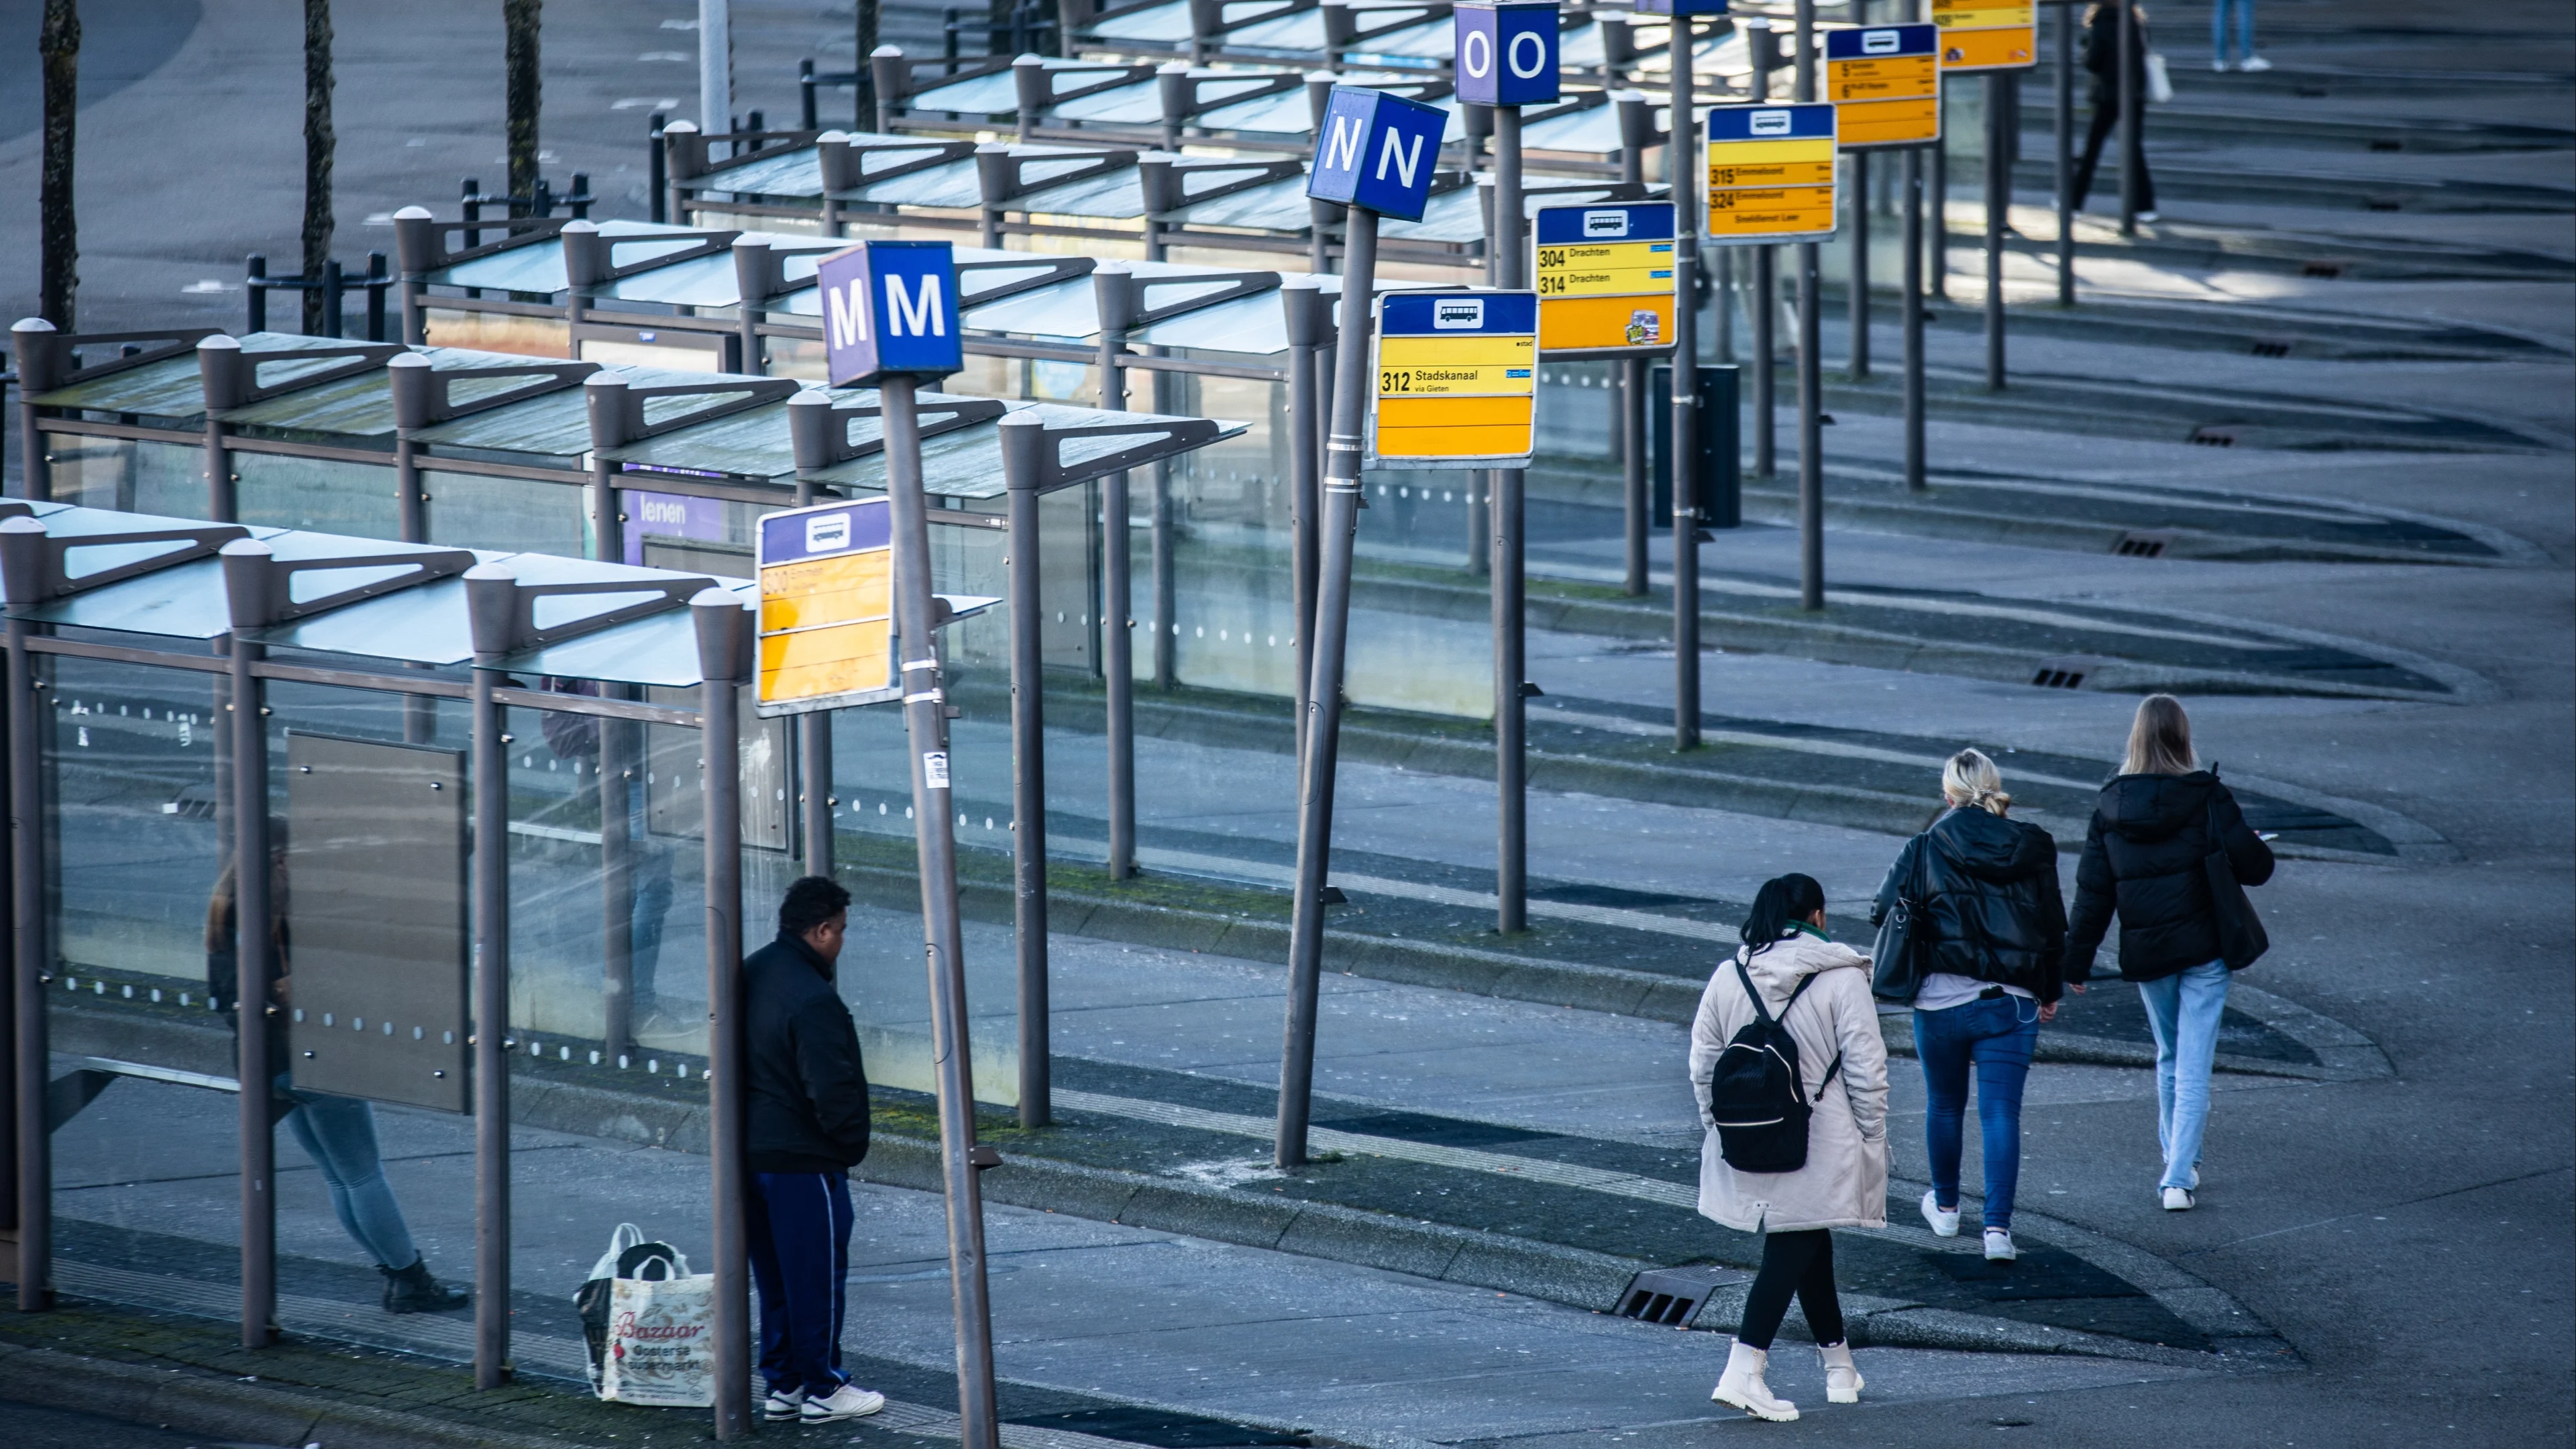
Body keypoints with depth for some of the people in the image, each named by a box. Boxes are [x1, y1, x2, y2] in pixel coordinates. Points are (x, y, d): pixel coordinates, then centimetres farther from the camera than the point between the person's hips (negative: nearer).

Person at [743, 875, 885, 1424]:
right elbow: (832, 1090, -22)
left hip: (750, 1150, 9)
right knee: (817, 1275, 1)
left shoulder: (750, 976, 7)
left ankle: (783, 1383, 21)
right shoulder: (814, 1000, -22)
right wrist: (851, 1142, -6)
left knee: (774, 1275, 16)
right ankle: (822, 1388, 7)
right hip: (803, 1161, -9)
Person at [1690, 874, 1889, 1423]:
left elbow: (1703, 1066, 7)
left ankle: (1839, 1365, 29)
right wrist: (1873, 1142, -1)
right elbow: (1866, 1068, -10)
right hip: (1820, 1146, -5)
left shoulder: (1727, 979, 3)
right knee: (1791, 1250, -4)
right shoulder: (1842, 979, -10)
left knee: (1810, 1245, 19)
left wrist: (1719, 1129, 19)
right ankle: (1743, 1372, -15)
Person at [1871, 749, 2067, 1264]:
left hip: (1941, 1001, -1)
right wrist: (2049, 993, 20)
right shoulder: (2030, 849, 0)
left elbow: (1885, 912, -4)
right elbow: (2054, 927, 7)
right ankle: (1998, 1226, -10)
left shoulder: (1926, 849, -6)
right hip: (2011, 1003, 1)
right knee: (2001, 1112, 0)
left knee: (1944, 1105, 19)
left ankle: (1945, 1207, 36)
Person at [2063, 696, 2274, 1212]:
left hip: (2145, 954, 3)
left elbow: (2092, 890, 1)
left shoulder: (2110, 806, -2)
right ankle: (2179, 1177, -8)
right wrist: (2259, 853, 15)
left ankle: (2178, 1162, 31)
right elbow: (2251, 864, -10)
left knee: (2169, 1057, 22)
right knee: (2194, 1065, -1)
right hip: (2203, 947, -3)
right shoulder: (2205, 797, -10)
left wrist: (2077, 960, 7)